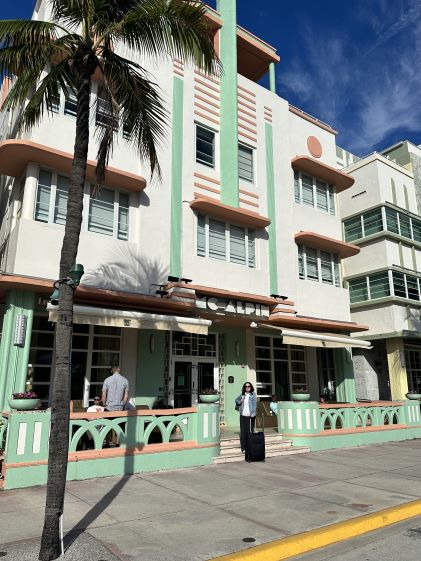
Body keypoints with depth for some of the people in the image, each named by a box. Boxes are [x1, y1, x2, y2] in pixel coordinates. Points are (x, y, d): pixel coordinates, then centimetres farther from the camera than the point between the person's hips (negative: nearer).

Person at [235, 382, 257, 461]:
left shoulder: (253, 395, 0)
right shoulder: (242, 395, 10)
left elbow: (255, 404, -9)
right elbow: (236, 400, 26)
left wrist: (253, 413, -21)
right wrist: (240, 401, 4)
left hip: (250, 416, -3)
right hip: (243, 416, 3)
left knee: (249, 432, -3)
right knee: (243, 432, 4)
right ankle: (243, 447, 16)